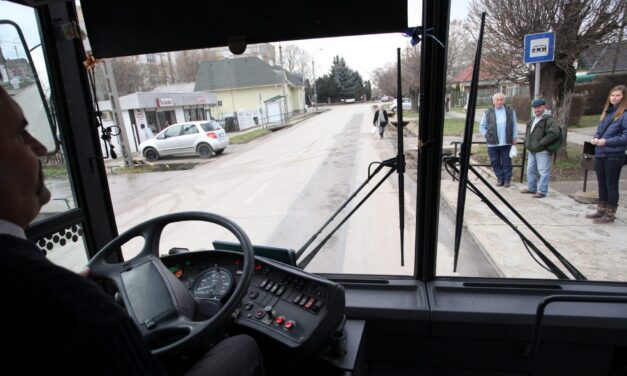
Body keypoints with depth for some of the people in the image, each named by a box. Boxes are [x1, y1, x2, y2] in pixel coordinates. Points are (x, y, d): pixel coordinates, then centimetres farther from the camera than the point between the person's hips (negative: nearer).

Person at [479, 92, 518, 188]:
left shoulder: (510, 111, 6)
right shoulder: (488, 112, 4)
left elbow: (514, 126, 9)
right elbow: (482, 126, 10)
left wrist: (514, 138, 5)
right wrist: (487, 135, 0)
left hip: (506, 143, 0)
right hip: (492, 143, 1)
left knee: (506, 162, 4)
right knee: (495, 162, 6)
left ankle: (507, 180, 14)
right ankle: (500, 179, 19)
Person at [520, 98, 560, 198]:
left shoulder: (548, 119, -12)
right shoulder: (533, 120, 16)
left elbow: (554, 133, -23)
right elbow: (528, 132, 30)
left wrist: (541, 143, -21)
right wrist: (527, 141, 13)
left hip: (542, 151, -9)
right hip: (532, 150, 9)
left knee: (543, 171, -4)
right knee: (531, 170, 17)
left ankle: (542, 191, 2)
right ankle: (531, 188, 29)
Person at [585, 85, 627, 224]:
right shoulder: (606, 113, 12)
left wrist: (606, 141, -19)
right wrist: (595, 138, -2)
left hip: (614, 156, -7)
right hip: (600, 154, 7)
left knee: (611, 185, 2)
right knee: (602, 184, 15)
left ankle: (610, 214, 12)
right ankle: (601, 210, 26)